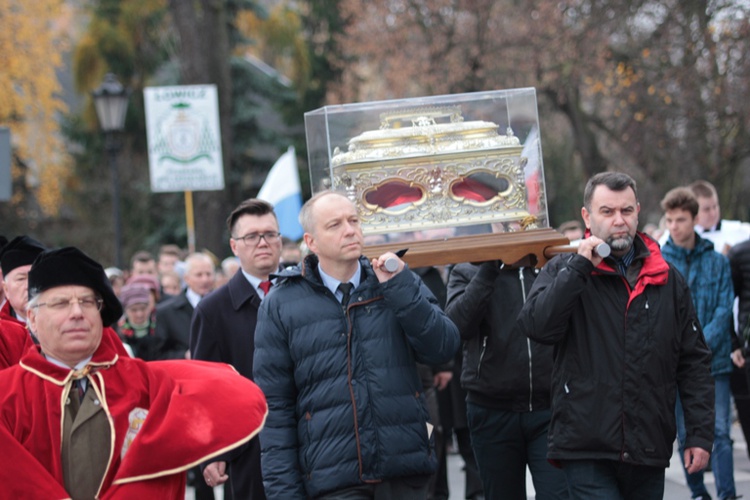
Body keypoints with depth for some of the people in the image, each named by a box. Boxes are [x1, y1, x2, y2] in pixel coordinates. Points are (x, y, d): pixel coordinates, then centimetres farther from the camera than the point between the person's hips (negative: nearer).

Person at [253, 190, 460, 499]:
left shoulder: (400, 284, 9)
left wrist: (399, 288, -10)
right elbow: (274, 407, 2)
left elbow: (442, 350, -1)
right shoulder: (280, 306, 3)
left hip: (405, 473, 2)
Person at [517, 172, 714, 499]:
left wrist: (700, 434, 5)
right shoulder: (563, 272, 4)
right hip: (586, 450, -3)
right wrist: (580, 266, -15)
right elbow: (536, 327, -15)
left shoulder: (668, 280, 12)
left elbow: (694, 362, 12)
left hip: (650, 451, 3)